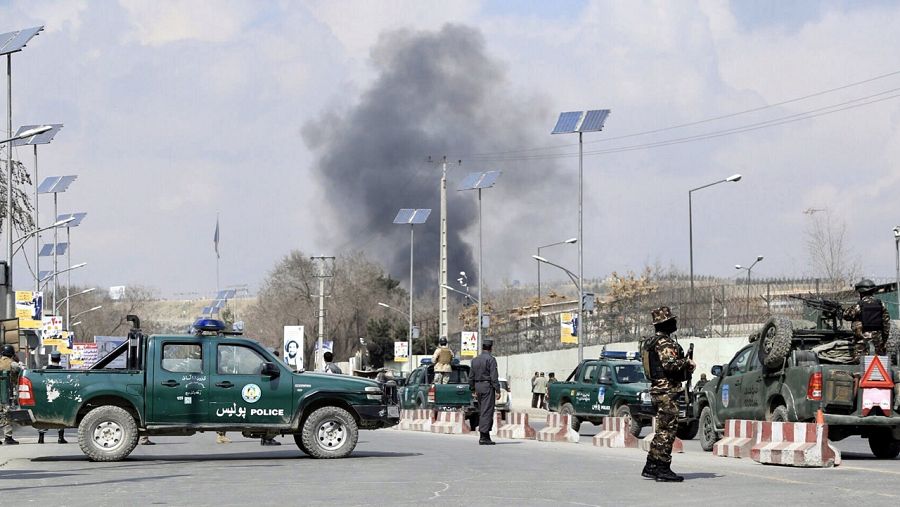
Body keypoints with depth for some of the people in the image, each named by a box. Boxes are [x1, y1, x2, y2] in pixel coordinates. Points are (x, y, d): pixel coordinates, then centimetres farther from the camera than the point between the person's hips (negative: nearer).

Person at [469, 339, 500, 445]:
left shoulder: (475, 360, 12)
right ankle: (484, 437, -11)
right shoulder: (491, 359, -10)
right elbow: (494, 377, -15)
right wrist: (497, 391, -13)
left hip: (478, 386, 7)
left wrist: (473, 389, 21)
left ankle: (486, 436, 14)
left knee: (482, 412, 13)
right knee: (487, 412, -7)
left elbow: (471, 377, 14)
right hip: (488, 386, -7)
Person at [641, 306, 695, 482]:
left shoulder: (651, 342, 18)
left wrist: (684, 365, 16)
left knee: (662, 429, 15)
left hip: (657, 390, 10)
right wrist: (687, 363, -13)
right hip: (667, 391, -10)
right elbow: (669, 364, -26)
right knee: (667, 430, -8)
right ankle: (663, 469, -9)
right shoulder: (665, 342, -14)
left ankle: (651, 467, 18)